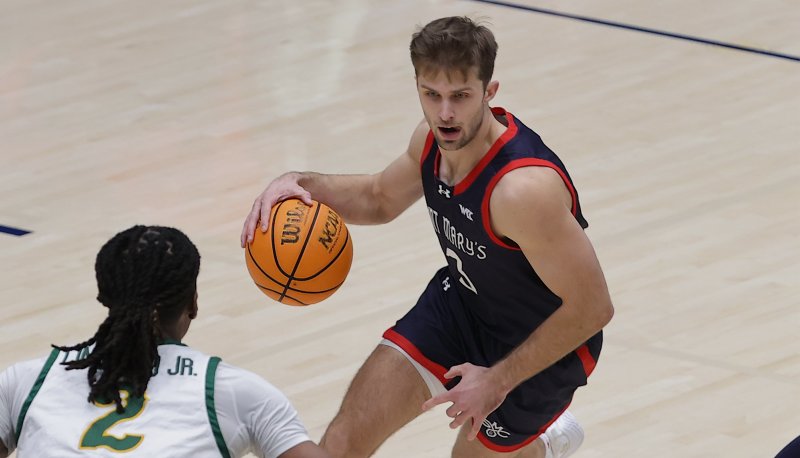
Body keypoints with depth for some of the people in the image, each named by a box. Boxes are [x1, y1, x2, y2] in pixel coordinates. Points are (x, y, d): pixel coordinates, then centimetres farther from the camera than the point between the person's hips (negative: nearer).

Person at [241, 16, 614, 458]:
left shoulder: (523, 187, -38)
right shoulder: (433, 139, -13)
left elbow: (593, 307, -31)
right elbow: (380, 198, 11)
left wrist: (499, 380, -24)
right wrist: (301, 184, -9)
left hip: (545, 342, -6)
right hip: (461, 303, 6)